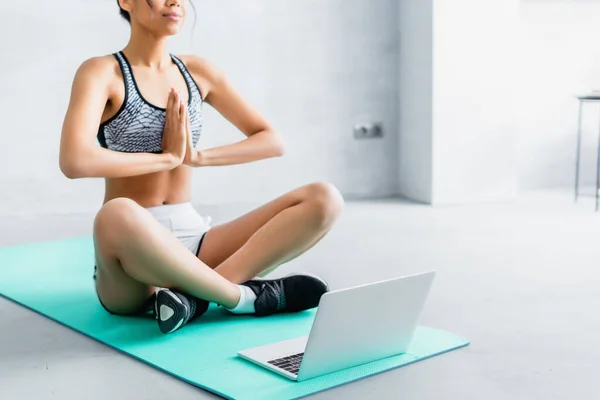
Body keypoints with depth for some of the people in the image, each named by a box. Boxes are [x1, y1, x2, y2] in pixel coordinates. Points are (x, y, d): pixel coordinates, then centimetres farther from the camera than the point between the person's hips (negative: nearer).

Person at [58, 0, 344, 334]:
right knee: (118, 216, -42)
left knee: (324, 199, -12)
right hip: (132, 248, -4)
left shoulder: (198, 72, 9)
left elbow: (273, 141, 6)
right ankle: (245, 296, -20)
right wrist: (167, 157, -14)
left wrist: (198, 157, -9)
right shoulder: (101, 72, -6)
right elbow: (74, 161, -24)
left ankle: (196, 291, -24)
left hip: (192, 240, 5)